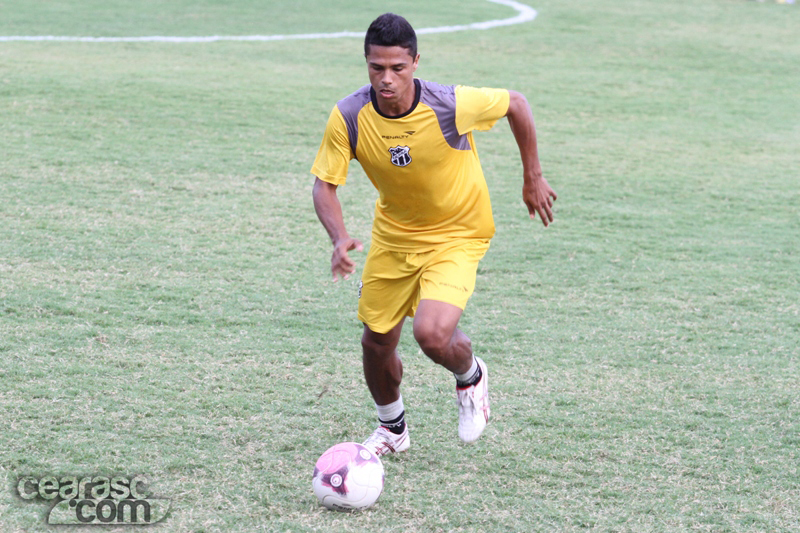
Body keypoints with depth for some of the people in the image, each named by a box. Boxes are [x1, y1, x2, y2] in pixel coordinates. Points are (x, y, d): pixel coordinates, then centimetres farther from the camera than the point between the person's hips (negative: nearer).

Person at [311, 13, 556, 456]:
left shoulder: (451, 105, -29)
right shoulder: (348, 117, -22)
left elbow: (515, 104, -10)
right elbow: (324, 184, -13)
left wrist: (533, 178, 0)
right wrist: (339, 238, -32)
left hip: (457, 234, -4)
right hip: (393, 233, 4)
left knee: (432, 333, -25)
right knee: (376, 342, 9)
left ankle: (470, 376, 13)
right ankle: (392, 430, 41)